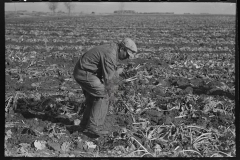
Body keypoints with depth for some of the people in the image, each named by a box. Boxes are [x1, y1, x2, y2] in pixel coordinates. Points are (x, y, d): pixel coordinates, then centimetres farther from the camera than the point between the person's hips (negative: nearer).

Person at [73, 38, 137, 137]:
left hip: (82, 72, 10)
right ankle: (94, 127, -13)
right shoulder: (110, 55, -22)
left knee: (94, 99, 15)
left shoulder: (112, 49, 10)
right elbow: (107, 79, -22)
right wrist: (117, 72, -6)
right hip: (85, 74, -10)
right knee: (102, 97, -10)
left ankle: (84, 126, 19)